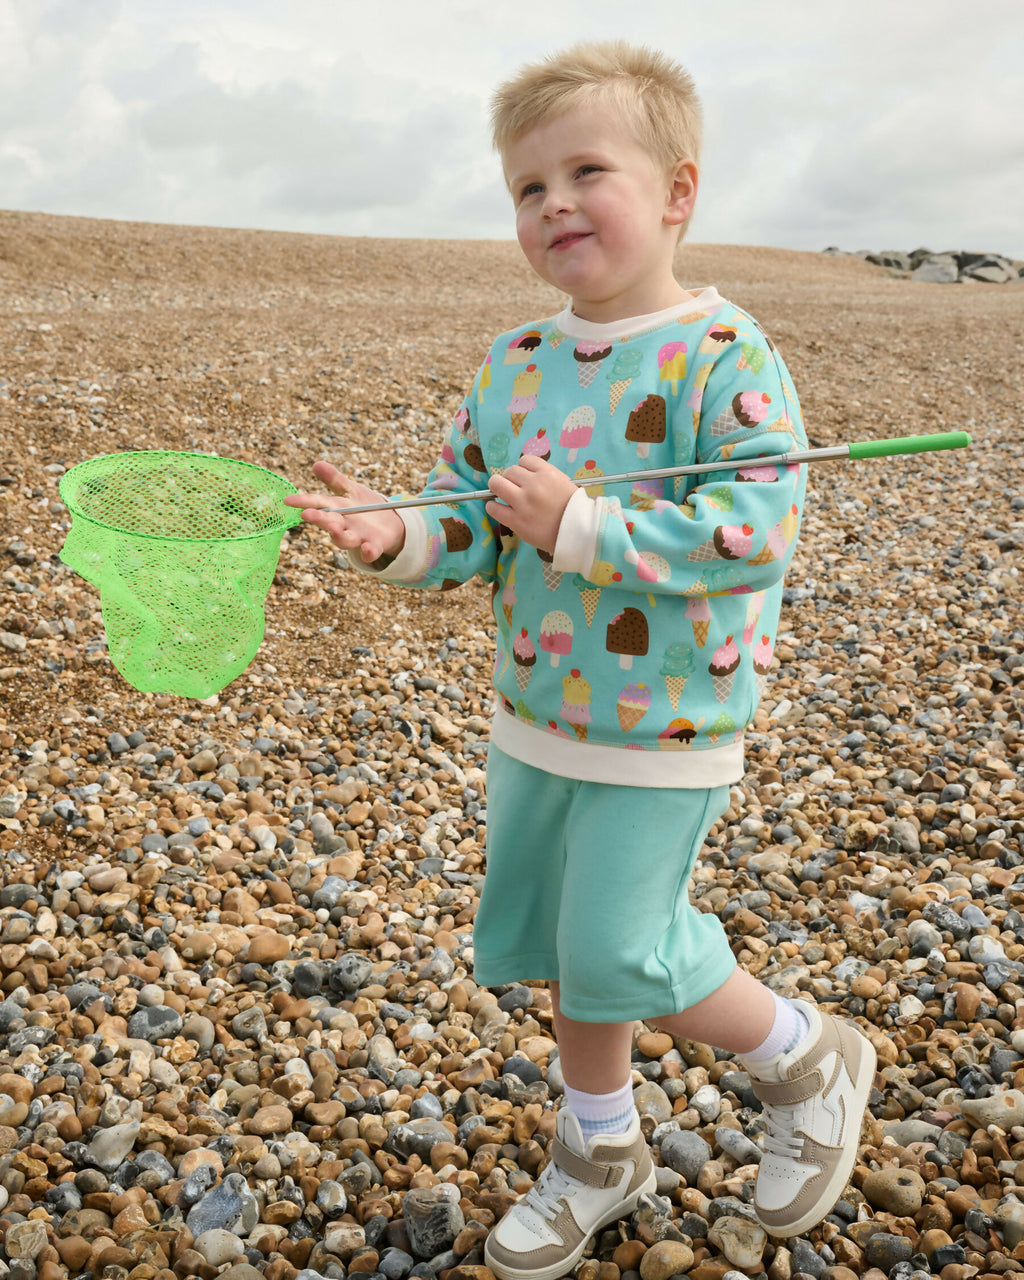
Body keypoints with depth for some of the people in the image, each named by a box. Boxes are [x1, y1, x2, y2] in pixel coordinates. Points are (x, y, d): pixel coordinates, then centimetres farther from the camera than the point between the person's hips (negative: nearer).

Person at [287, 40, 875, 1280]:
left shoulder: (724, 353, -15)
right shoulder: (511, 363, 3)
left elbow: (758, 525, -24)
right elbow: (469, 516, 5)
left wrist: (579, 527, -28)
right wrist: (399, 536, -16)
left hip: (667, 725, -7)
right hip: (536, 712, 7)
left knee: (620, 952, -3)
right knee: (555, 943, 17)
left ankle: (808, 1062, 26)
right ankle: (599, 1152, 41)